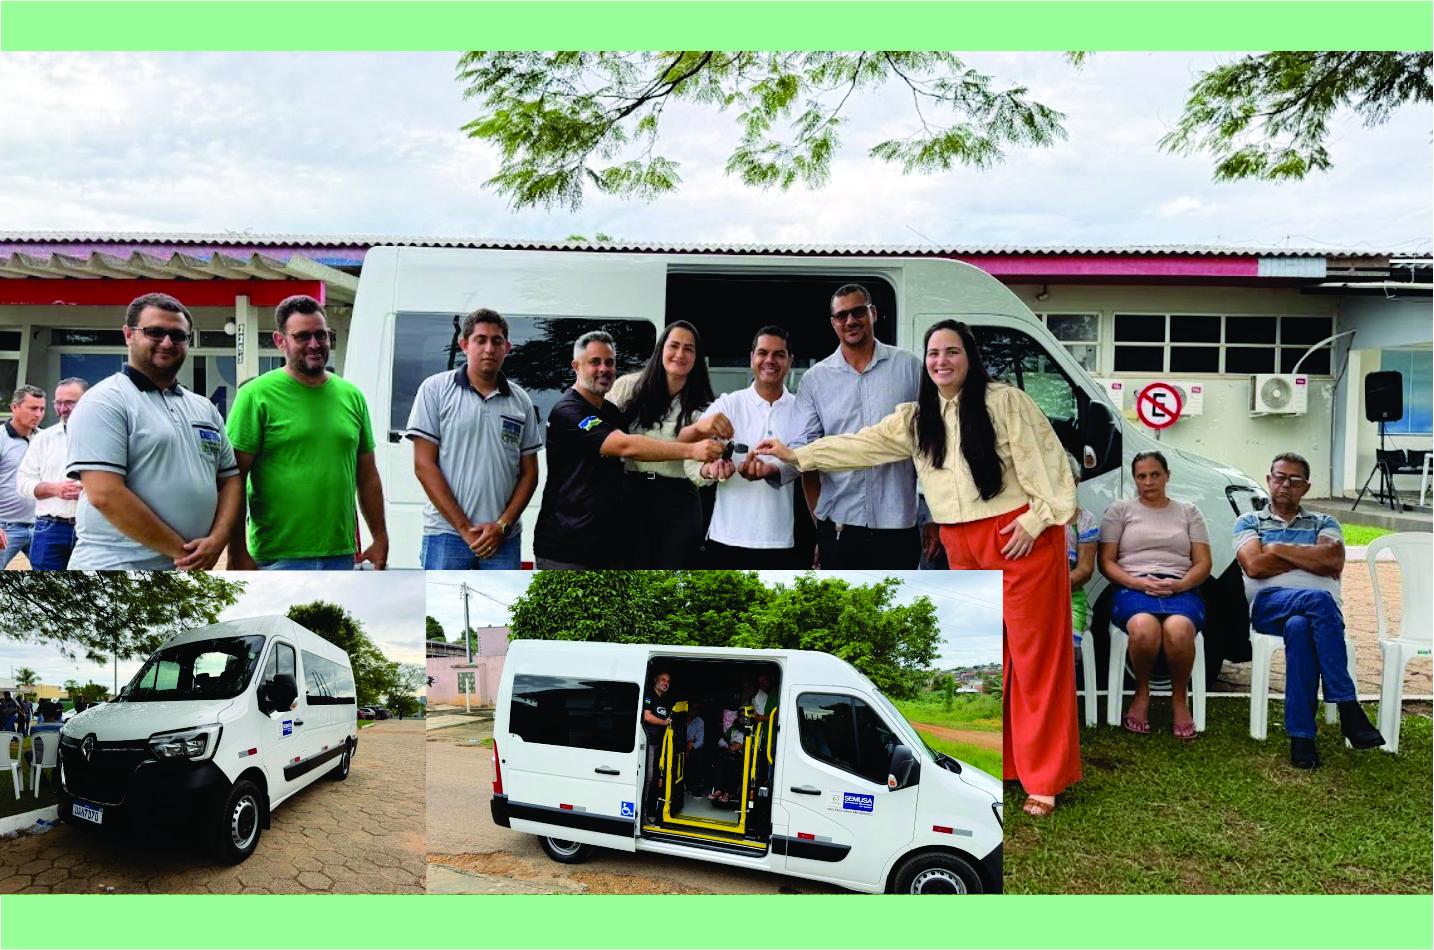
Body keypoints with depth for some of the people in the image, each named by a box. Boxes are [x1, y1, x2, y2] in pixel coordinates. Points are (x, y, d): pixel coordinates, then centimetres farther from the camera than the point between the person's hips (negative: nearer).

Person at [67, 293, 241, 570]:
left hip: (193, 571, 7)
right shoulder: (105, 401, -8)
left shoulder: (205, 408, 13)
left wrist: (217, 540, -7)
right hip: (117, 566, -6)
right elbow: (105, 495, -17)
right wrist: (182, 551, -15)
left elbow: (230, 479, 12)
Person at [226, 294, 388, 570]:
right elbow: (235, 480, -7)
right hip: (278, 556, -5)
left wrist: (380, 538, 12)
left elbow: (367, 475, 15)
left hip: (341, 555, 5)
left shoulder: (352, 395, 10)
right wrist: (238, 553, -11)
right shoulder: (256, 395, -5)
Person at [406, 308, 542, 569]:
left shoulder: (521, 401, 9)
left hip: (504, 537, 3)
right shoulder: (436, 389, 0)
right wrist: (464, 527, -9)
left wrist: (503, 525, -4)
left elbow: (529, 473, 11)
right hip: (447, 532, -3)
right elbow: (424, 465, -4)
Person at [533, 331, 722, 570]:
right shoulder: (567, 411, -15)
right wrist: (691, 450, -34)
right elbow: (626, 446, -28)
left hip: (606, 544, 8)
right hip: (564, 548, -8)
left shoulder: (612, 412, 15)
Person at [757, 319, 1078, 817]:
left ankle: (1044, 778, 6)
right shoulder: (915, 418, 11)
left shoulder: (1004, 400, -6)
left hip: (1021, 536, -5)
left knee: (1035, 655, -1)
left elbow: (1044, 458, -9)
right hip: (963, 545, 6)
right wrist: (797, 454, 8)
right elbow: (862, 445, 11)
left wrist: (1035, 519, -15)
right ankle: (992, 761, 22)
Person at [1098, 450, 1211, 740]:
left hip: (1182, 590, 1)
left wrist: (1180, 584, -9)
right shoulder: (1119, 509, 14)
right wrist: (1139, 583, -11)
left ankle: (1180, 698, -11)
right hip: (1133, 589, -1)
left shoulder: (1188, 512, 20)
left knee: (1178, 630, -37)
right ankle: (1141, 693, -11)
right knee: (1144, 628, -39)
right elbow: (1106, 562, 7)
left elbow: (1203, 563, 13)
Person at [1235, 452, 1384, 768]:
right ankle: (1348, 708, -38)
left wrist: (1279, 548, 2)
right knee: (1319, 600, -39)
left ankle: (1301, 734, -40)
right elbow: (1254, 566, 1)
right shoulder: (1249, 522, 22)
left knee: (1299, 627, -40)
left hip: (1322, 607, 2)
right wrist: (1311, 557, 5)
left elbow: (1334, 562, 2)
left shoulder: (1323, 523, 27)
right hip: (1268, 604, -2)